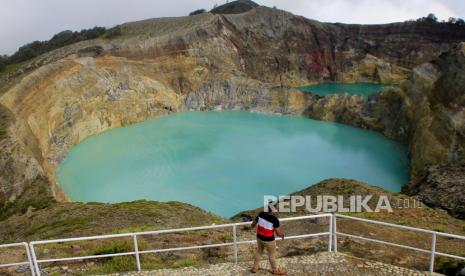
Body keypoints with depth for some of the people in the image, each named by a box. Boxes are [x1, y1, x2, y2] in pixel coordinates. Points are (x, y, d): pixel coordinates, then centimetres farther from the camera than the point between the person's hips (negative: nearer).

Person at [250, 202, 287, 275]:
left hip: (259, 237, 5)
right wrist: (282, 235, 5)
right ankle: (275, 270, 42)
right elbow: (278, 233, -19)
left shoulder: (261, 214, -14)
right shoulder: (274, 219, -29)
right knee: (272, 255, 19)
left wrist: (253, 226, 28)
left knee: (259, 251, 28)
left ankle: (255, 268, 44)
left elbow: (253, 224, 3)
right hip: (269, 240, -5)